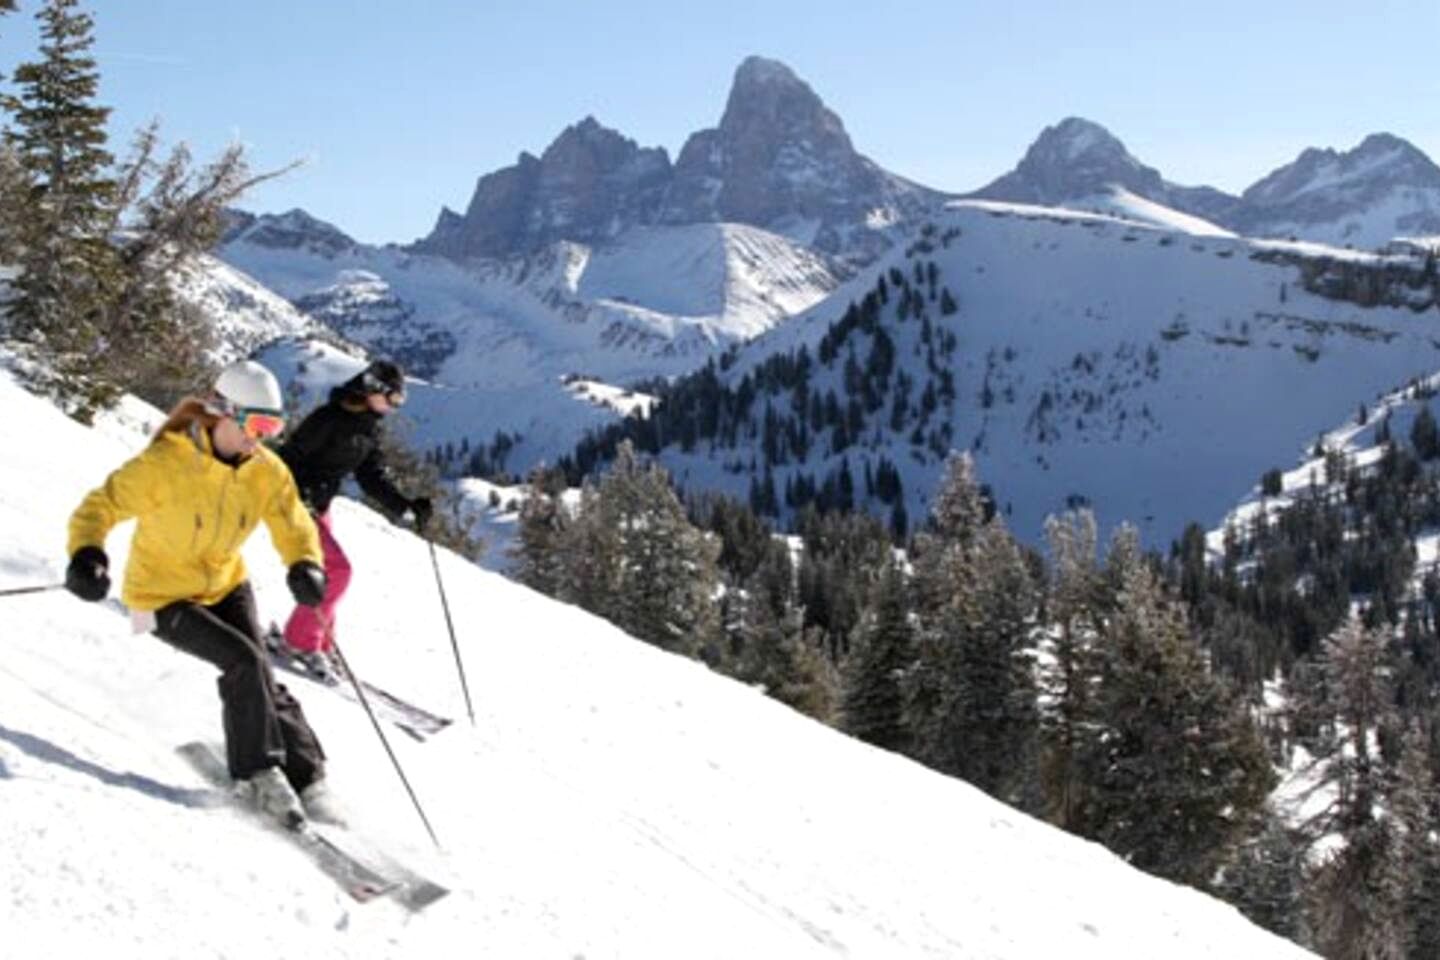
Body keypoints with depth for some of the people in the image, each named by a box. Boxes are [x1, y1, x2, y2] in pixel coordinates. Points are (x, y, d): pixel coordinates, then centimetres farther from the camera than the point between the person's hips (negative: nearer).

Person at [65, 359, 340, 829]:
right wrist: (87, 555, -41)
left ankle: (304, 775, 6)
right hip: (164, 597, -5)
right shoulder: (165, 463, -25)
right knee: (245, 662, -22)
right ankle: (259, 772, -7)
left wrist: (306, 566, -22)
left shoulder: (267, 472, -10)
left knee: (259, 682, -6)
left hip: (226, 587, 5)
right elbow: (100, 507, -21)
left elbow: (294, 526, 0)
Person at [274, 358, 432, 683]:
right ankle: (301, 641, -5)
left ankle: (319, 647, 22)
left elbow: (373, 477, 8)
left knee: (327, 576, 11)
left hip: (318, 507, 9)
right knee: (337, 570, -15)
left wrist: (406, 506, -3)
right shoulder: (329, 417, -17)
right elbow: (290, 455, -20)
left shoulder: (369, 429, 8)